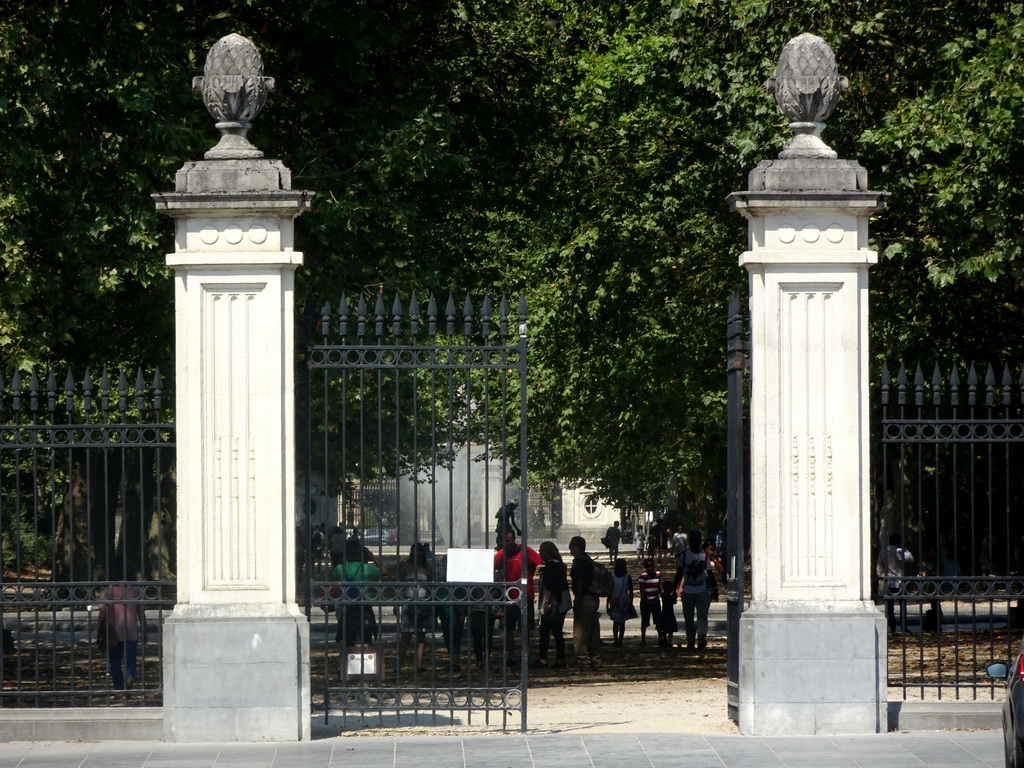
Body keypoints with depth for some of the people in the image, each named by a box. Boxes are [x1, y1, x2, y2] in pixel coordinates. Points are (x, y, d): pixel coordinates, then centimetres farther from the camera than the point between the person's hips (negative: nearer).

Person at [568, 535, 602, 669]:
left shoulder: (579, 561, -13)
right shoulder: (588, 560, 17)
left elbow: (579, 582, -20)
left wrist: (576, 601, -21)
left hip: (584, 599, -10)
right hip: (593, 598, 10)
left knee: (580, 631, -7)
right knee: (593, 631, 12)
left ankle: (582, 659, -8)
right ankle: (595, 659, 15)